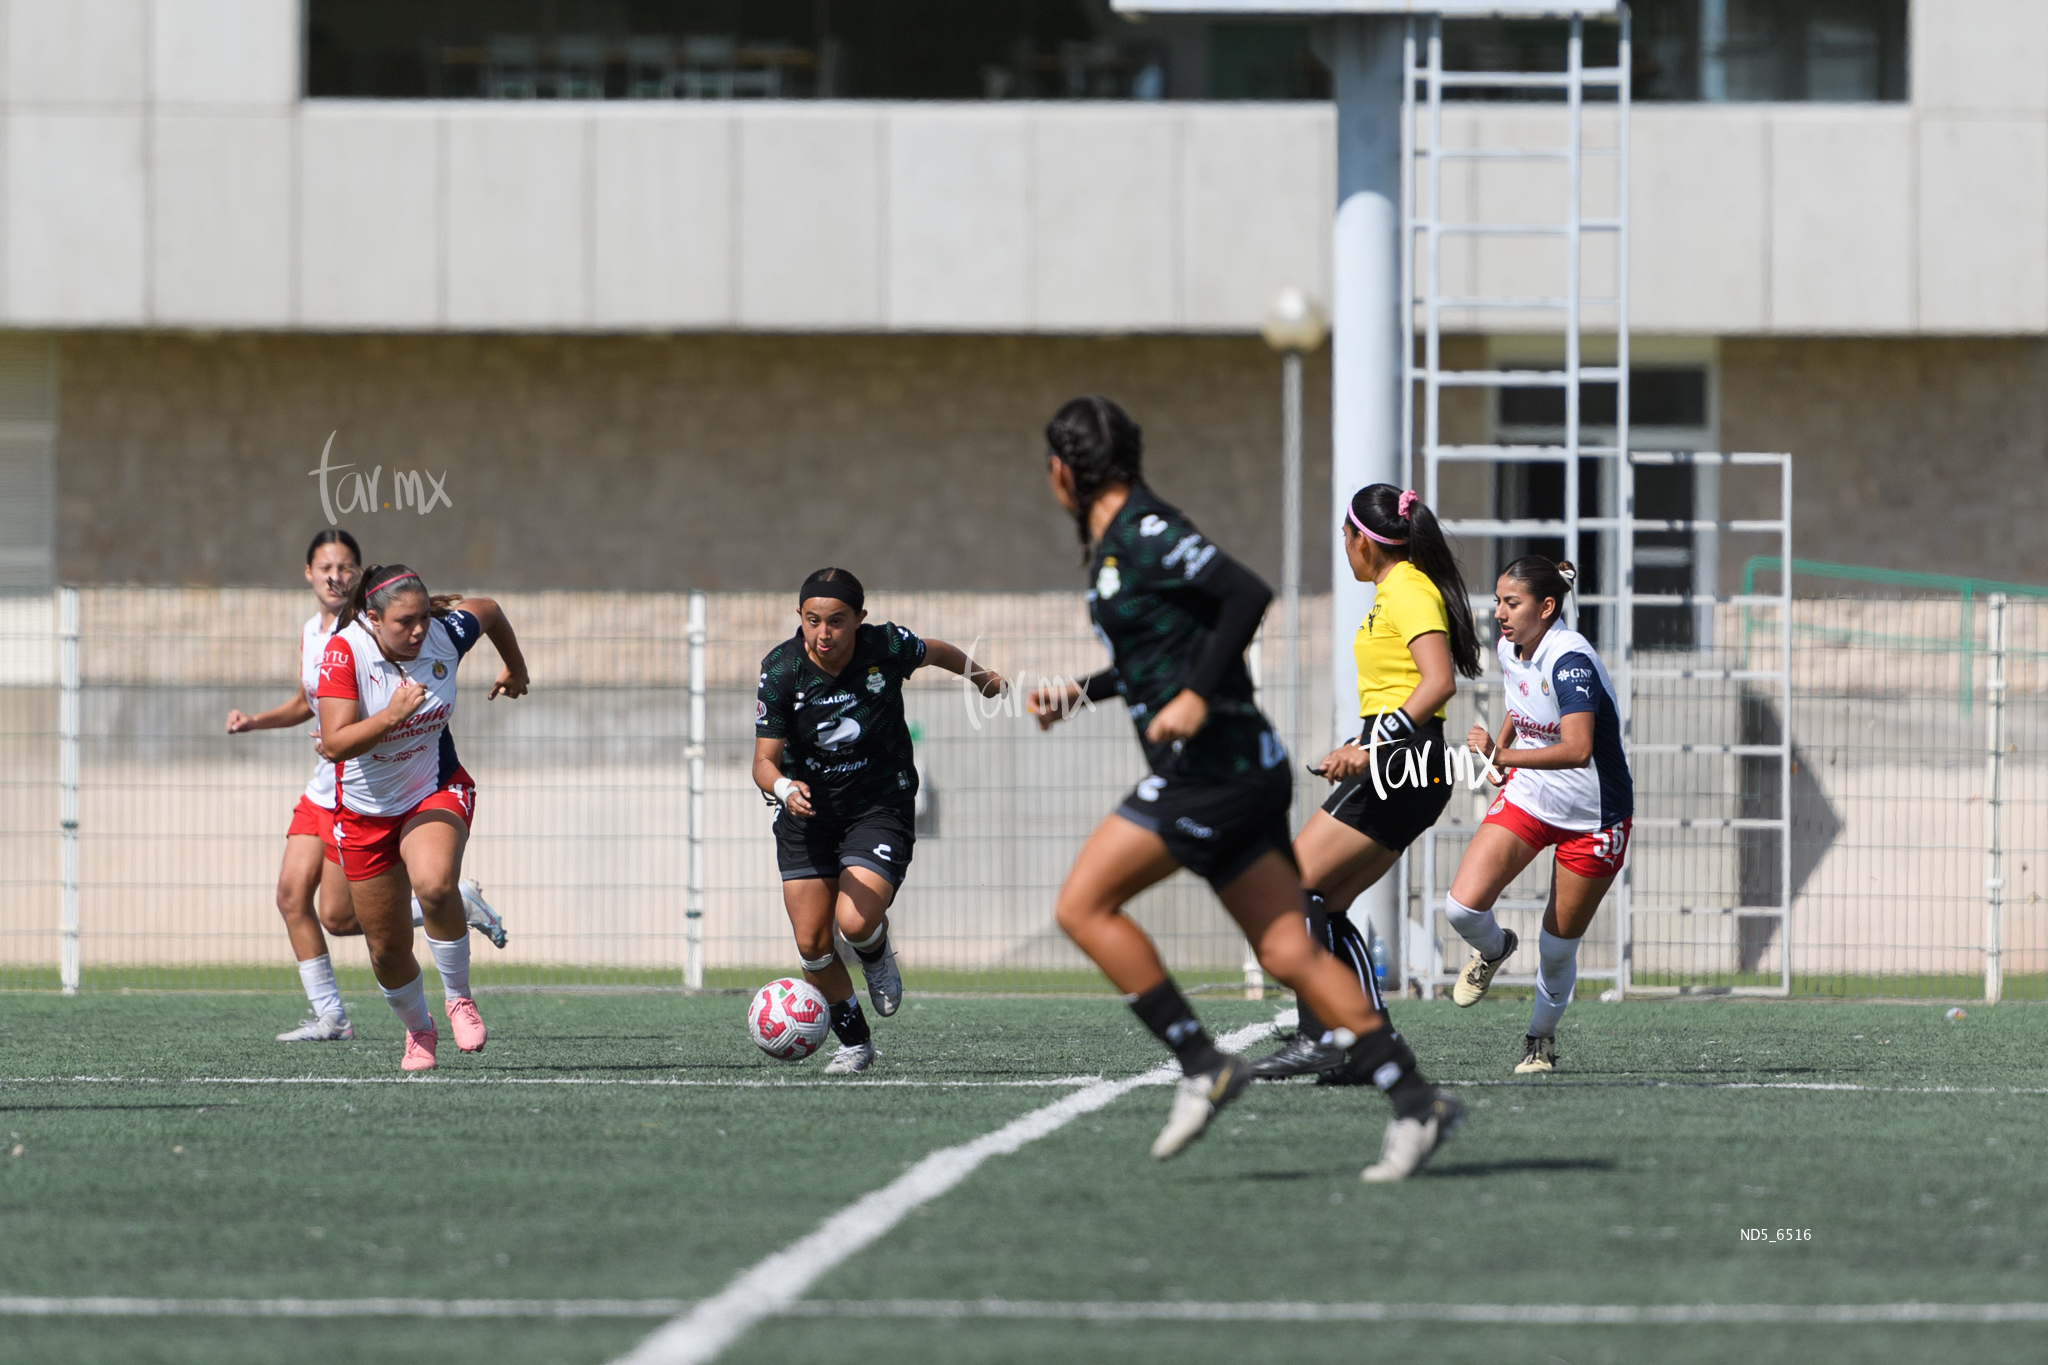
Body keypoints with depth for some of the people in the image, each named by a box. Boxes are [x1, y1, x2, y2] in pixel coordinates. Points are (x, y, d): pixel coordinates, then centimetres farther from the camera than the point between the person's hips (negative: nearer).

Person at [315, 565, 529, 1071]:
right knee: (388, 949, 5)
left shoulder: (445, 636, -15)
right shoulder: (344, 653, -23)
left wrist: (515, 668, 26)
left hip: (436, 790, 0)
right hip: (366, 810, 0)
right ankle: (417, 1029, 35)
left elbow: (487, 609, 10)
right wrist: (392, 715, -44)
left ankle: (458, 997, -9)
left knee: (434, 885, -32)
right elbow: (335, 745, -31)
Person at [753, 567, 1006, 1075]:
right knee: (811, 944, -3)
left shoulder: (887, 647, -17)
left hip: (880, 804, -2)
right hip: (807, 811, 2)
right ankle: (854, 1042, 21)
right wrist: (784, 788, -40)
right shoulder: (781, 670, -17)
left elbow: (935, 652, 8)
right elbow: (764, 761, -16)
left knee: (855, 922, -23)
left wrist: (980, 676, 27)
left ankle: (877, 954, 16)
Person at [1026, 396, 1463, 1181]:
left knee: (1083, 905, -7)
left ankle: (1202, 1066, -9)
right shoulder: (1111, 546, 18)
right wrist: (1079, 693, 27)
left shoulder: (1146, 534, -11)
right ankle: (1416, 1103, -2)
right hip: (1212, 771, 9)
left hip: (1215, 761, -9)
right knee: (1289, 953, 3)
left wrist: (1197, 697, -23)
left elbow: (1247, 594, -21)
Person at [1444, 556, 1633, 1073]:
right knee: (1463, 905, -14)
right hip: (1527, 798, 6)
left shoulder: (1570, 659, -27)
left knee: (1558, 947, 3)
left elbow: (1577, 750, -39)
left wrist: (1502, 756, -45)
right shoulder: (1509, 650, -2)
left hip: (1593, 816, -6)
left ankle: (1541, 1036, 29)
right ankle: (1493, 949, 21)